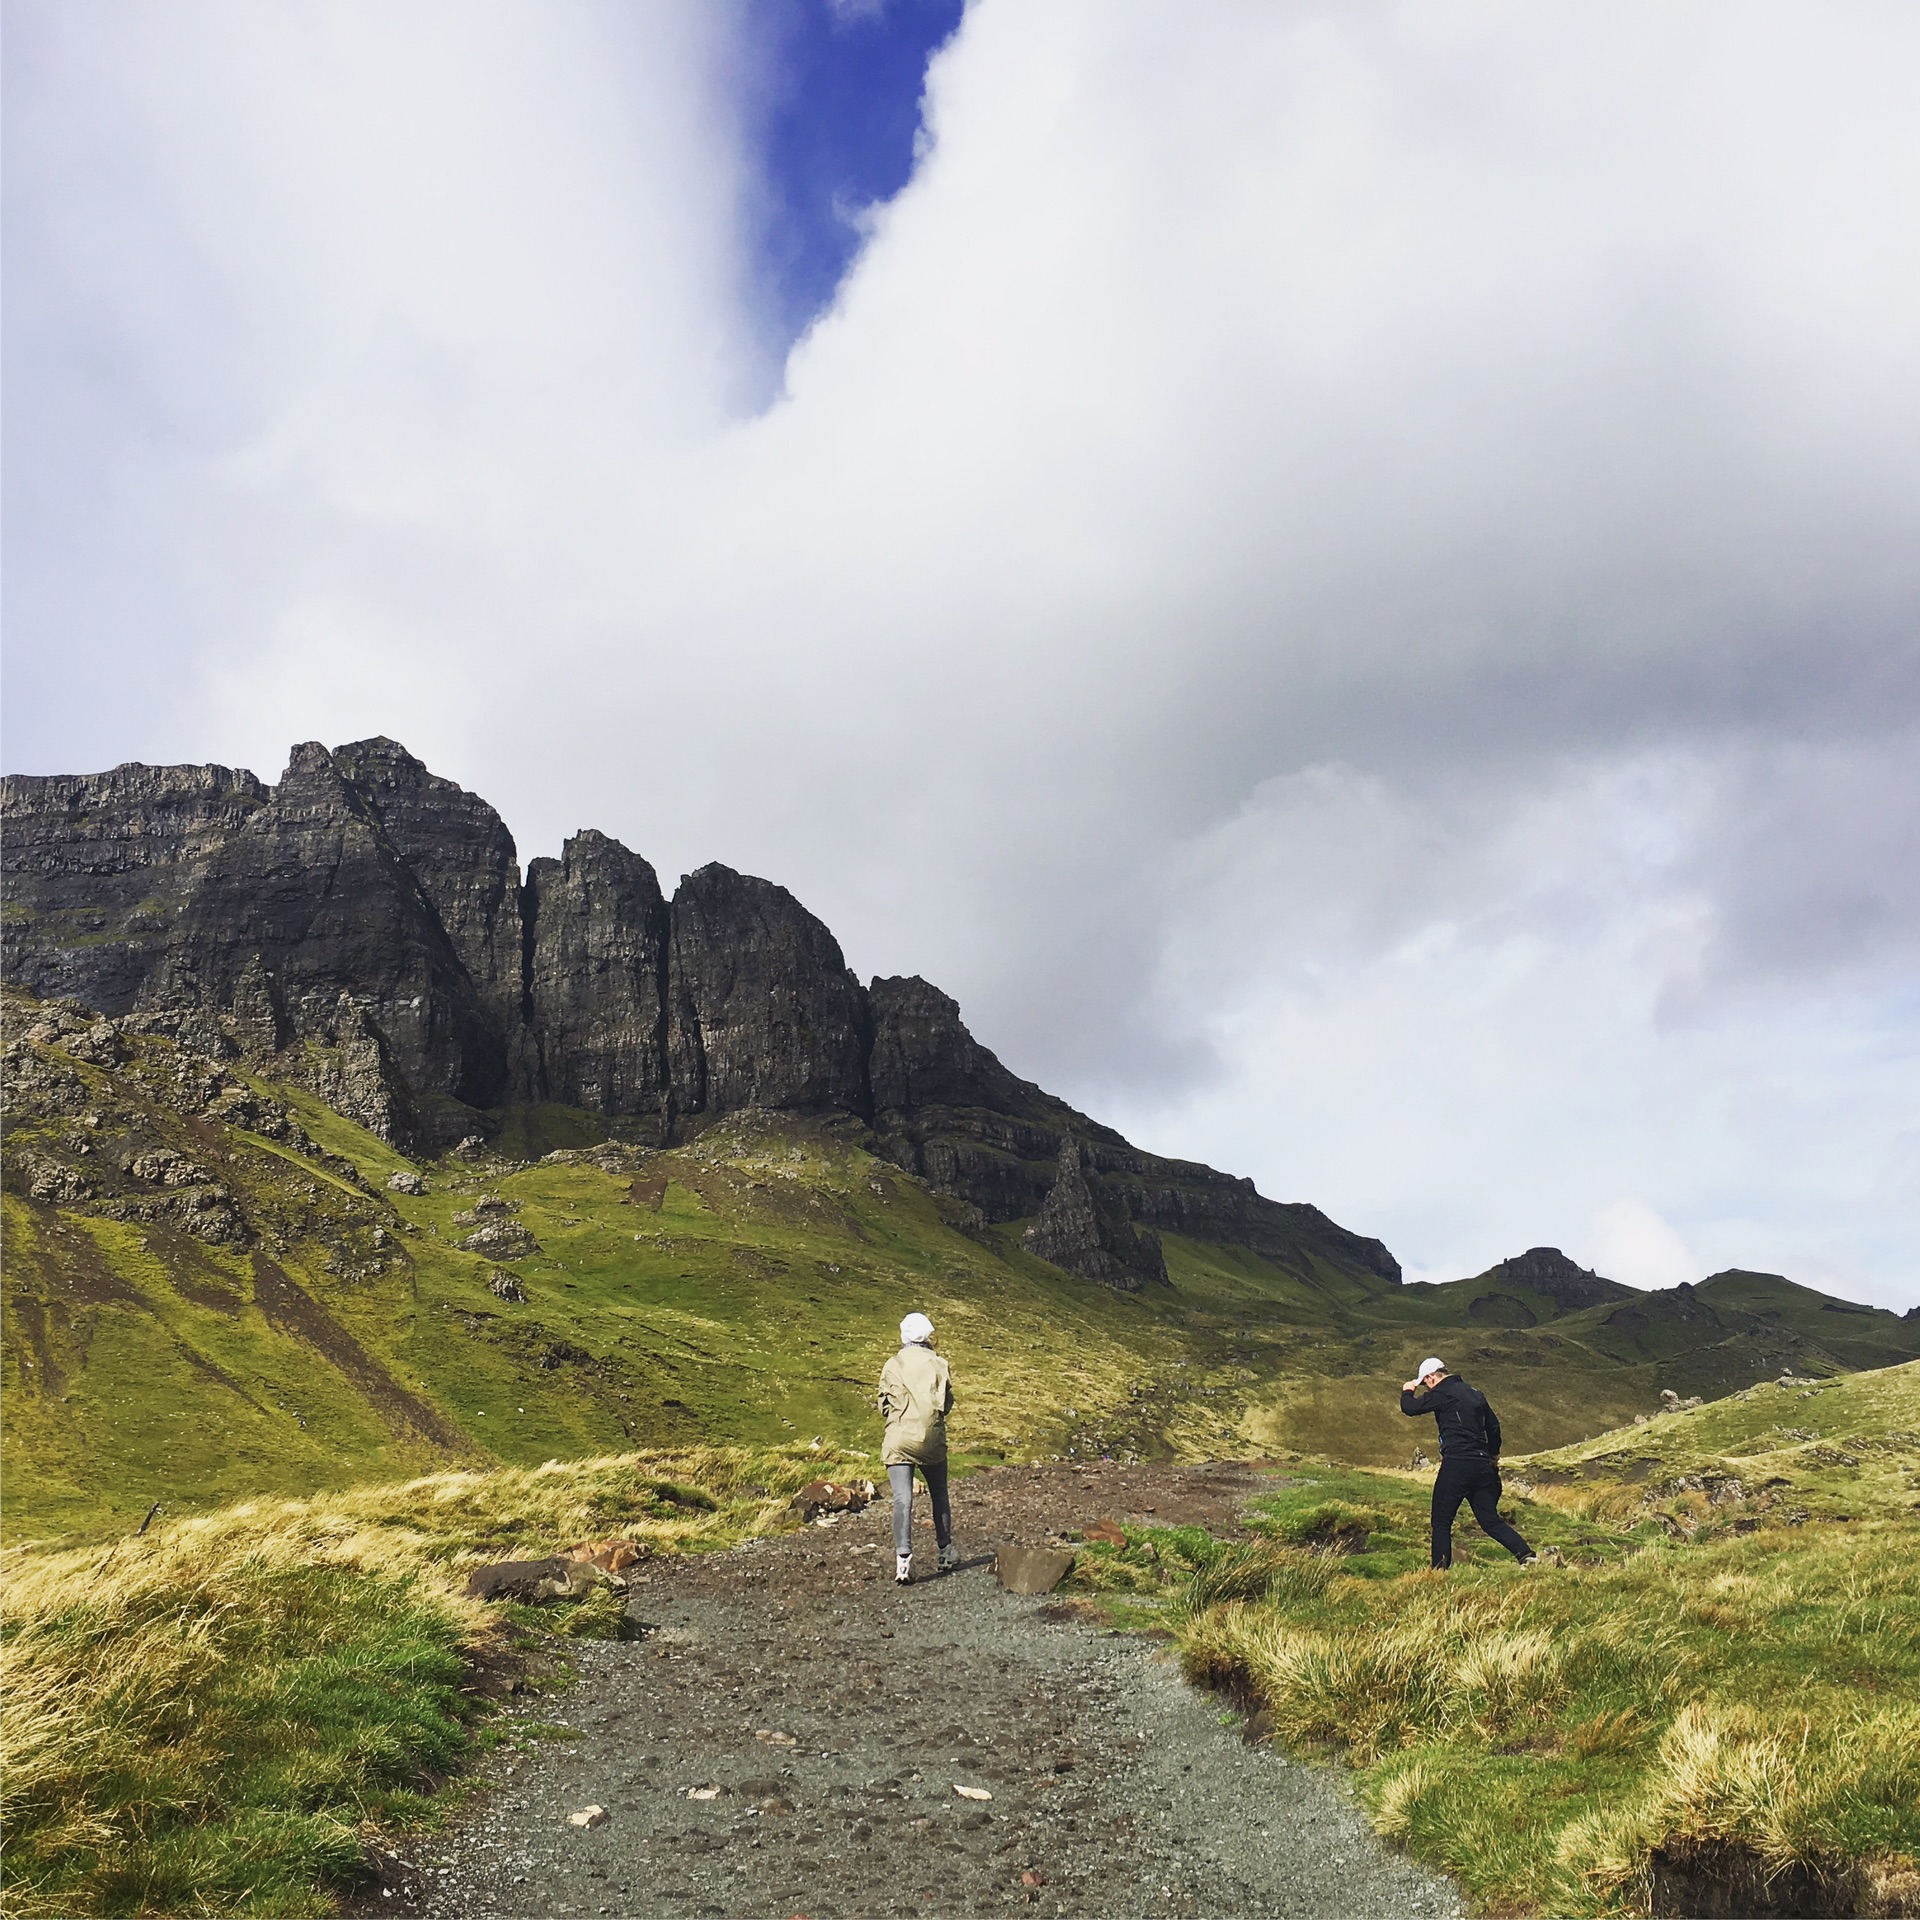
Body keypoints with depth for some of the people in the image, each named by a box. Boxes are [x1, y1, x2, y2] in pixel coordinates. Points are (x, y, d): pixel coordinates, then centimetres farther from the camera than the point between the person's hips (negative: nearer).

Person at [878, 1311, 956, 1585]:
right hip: (933, 1441, 2)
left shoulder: (892, 1366, -2)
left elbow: (885, 1405, 3)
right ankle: (946, 1553, 26)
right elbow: (947, 1404, 6)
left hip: (899, 1441, -1)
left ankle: (903, 1558, -17)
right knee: (939, 1496, 18)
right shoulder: (939, 1365, 1)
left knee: (902, 1499, -5)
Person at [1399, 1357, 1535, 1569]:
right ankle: (1527, 1555, -5)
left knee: (1441, 1522, 3)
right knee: (1491, 1521, 10)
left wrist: (1408, 1391, 14)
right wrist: (1493, 1456, 36)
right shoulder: (1475, 1394, 17)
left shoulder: (1442, 1393, -7)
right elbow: (1494, 1426, 24)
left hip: (1456, 1464, -7)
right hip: (1483, 1464, 7)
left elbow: (1409, 1407, -8)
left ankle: (1440, 1570, 1)